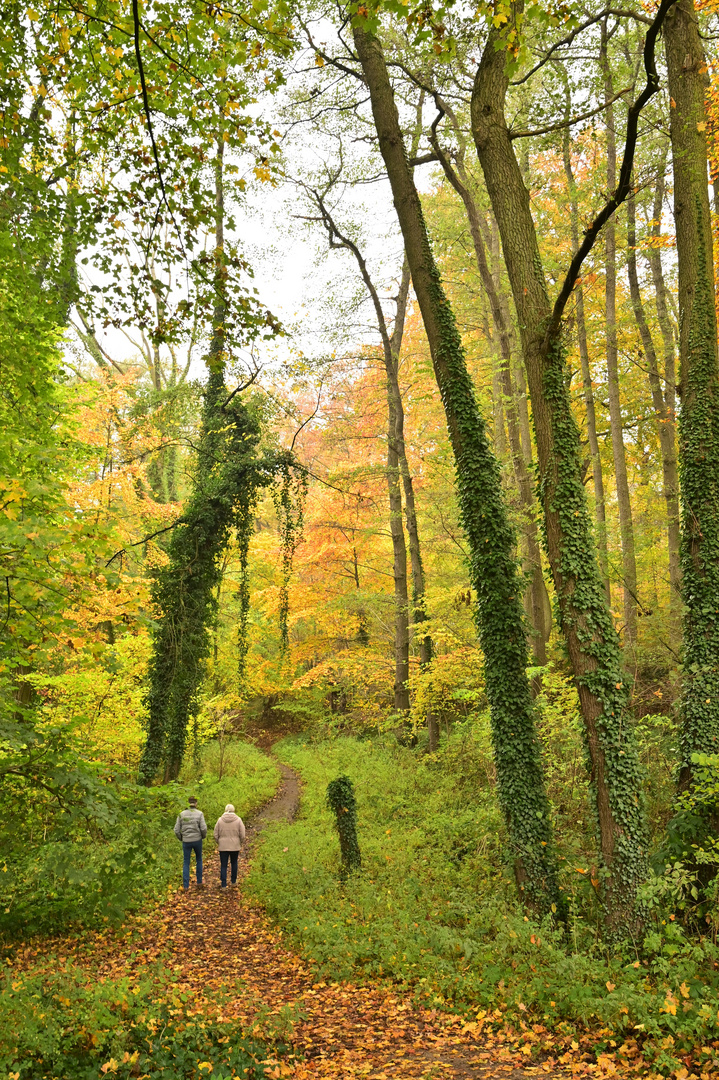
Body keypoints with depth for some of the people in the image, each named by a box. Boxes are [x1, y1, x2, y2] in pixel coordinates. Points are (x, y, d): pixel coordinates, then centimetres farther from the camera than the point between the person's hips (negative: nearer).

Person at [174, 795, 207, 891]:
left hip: (186, 842, 1)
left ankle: (186, 886, 5)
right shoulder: (199, 814, -9)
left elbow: (177, 830, -3)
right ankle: (199, 882, 24)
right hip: (197, 840, -1)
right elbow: (203, 828, -15)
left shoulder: (182, 814, -2)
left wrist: (181, 838, 17)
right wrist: (203, 836, 7)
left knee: (186, 863, 11)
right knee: (199, 859, 22)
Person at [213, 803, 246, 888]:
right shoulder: (238, 820, -6)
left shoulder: (220, 820, -4)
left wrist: (219, 842, 17)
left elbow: (215, 834, 0)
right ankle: (233, 881, 30)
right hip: (235, 846, 0)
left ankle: (223, 885, 2)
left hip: (223, 846, 0)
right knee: (234, 863, 20)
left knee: (223, 865, 6)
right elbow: (242, 834, -6)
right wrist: (242, 842, 13)